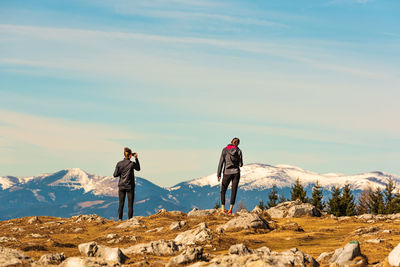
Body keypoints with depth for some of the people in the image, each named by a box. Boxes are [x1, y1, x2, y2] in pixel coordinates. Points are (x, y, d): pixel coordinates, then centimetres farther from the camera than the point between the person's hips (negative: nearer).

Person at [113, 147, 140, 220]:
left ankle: (120, 220, 6)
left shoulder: (119, 164, -2)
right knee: (130, 205, 2)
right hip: (130, 187, -3)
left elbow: (115, 175, -1)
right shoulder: (132, 164, -9)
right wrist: (136, 158, 9)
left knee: (121, 204, 8)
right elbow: (138, 168, 12)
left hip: (121, 186, 3)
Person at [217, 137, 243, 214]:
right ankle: (230, 209, -1)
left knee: (223, 191, 9)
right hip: (236, 172, 1)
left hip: (227, 173, -1)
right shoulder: (239, 151, 0)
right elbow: (241, 164, 1)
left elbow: (221, 162, -4)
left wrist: (218, 174, -1)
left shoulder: (225, 150, -2)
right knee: (234, 191, 5)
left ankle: (223, 209, -2)